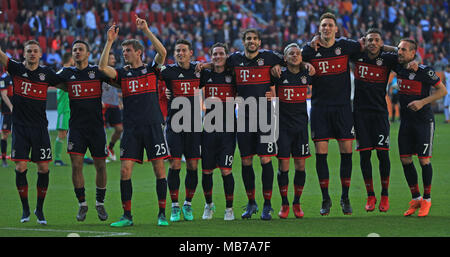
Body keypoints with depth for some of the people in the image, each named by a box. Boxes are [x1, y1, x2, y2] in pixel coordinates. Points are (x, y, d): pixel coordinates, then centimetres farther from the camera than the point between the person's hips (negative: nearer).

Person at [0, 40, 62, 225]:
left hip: (40, 127, 1)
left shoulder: (46, 73, 4)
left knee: (43, 168, -1)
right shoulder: (16, 69, 1)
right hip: (20, 126, -1)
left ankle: (40, 209, 14)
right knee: (20, 167, -6)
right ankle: (25, 208, 8)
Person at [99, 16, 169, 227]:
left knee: (159, 169, -2)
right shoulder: (123, 74, 12)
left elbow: (162, 52, -11)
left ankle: (162, 214, 7)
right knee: (125, 171, -5)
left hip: (153, 127, -2)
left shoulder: (151, 70, 7)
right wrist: (110, 41, -8)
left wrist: (146, 30, -16)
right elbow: (103, 67, -4)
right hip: (131, 129, 2)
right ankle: (127, 216, 2)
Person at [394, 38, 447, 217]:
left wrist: (422, 102, -19)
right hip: (406, 120, 6)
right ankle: (415, 198, 16)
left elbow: (442, 90, -10)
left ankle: (427, 199, 9)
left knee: (424, 160, -5)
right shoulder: (398, 67, 2)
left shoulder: (424, 71, -15)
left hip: (424, 120, -6)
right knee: (405, 160, 3)